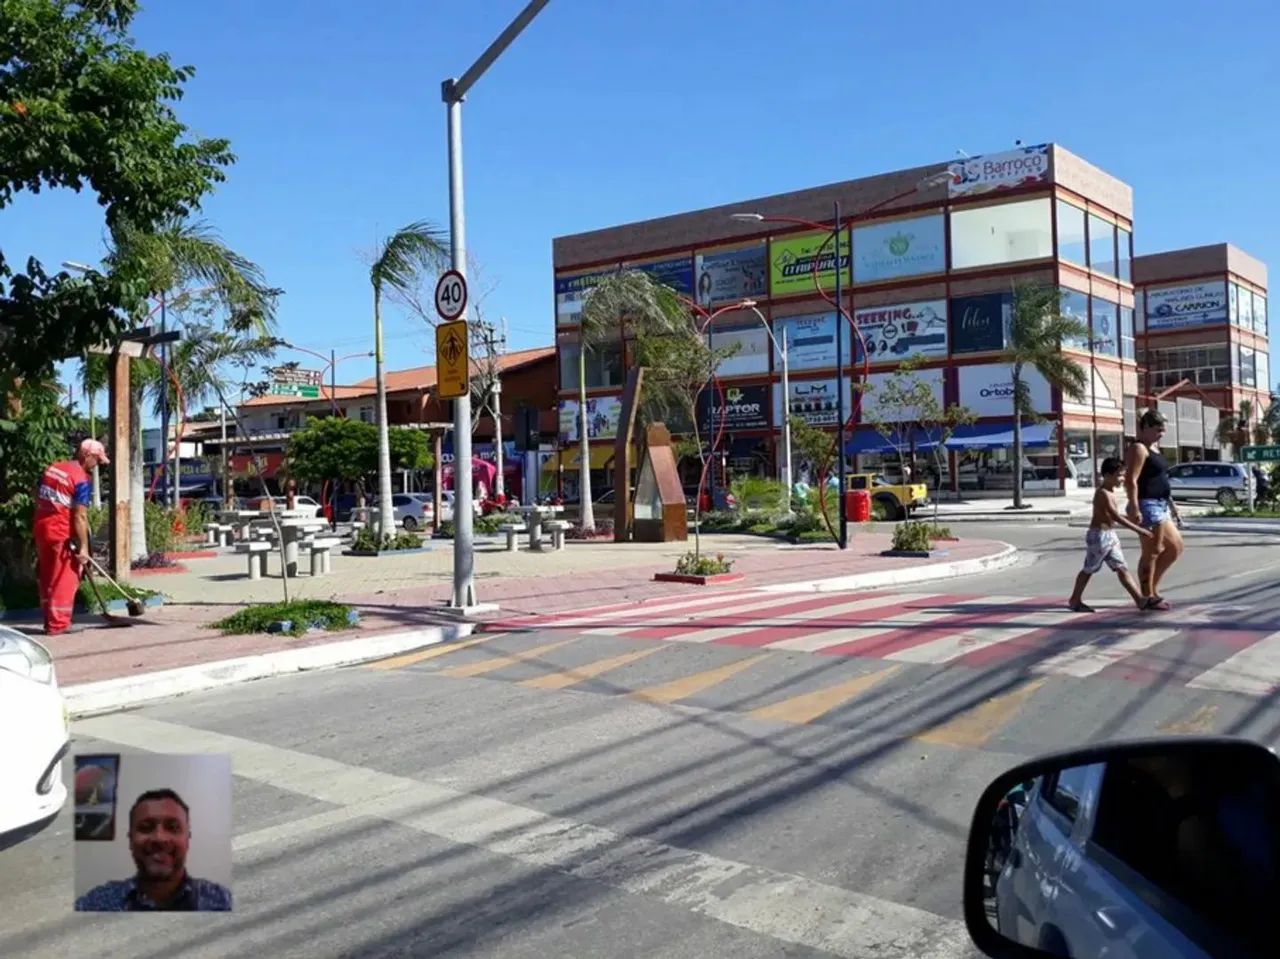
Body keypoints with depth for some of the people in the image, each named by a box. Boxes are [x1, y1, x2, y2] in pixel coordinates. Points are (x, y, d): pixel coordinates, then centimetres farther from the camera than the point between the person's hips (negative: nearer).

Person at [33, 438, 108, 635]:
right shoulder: (82, 480, -15)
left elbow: (37, 497, 17)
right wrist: (83, 547, -17)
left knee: (47, 578, 15)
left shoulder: (52, 468, 9)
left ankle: (50, 620, 23)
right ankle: (58, 624, 4)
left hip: (41, 530, 8)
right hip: (62, 535, -8)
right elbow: (80, 516, -18)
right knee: (65, 580, 1)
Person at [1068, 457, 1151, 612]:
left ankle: (1140, 600, 1)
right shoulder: (1103, 493, -20)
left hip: (1110, 535, 9)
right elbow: (1117, 517, -27)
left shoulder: (1108, 492, 11)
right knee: (1089, 569, 3)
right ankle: (1075, 600, 15)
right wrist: (1138, 530, -29)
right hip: (1099, 535, -9)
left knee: (1121, 568, 4)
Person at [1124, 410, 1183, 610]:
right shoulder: (1139, 449, -12)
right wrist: (1134, 508, -26)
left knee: (1176, 547, 14)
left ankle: (1152, 587, 20)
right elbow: (1131, 480, -20)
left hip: (1160, 505, 10)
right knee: (1151, 552, -5)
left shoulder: (1154, 448, 18)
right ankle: (1147, 597, 2)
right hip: (1148, 505, -10)